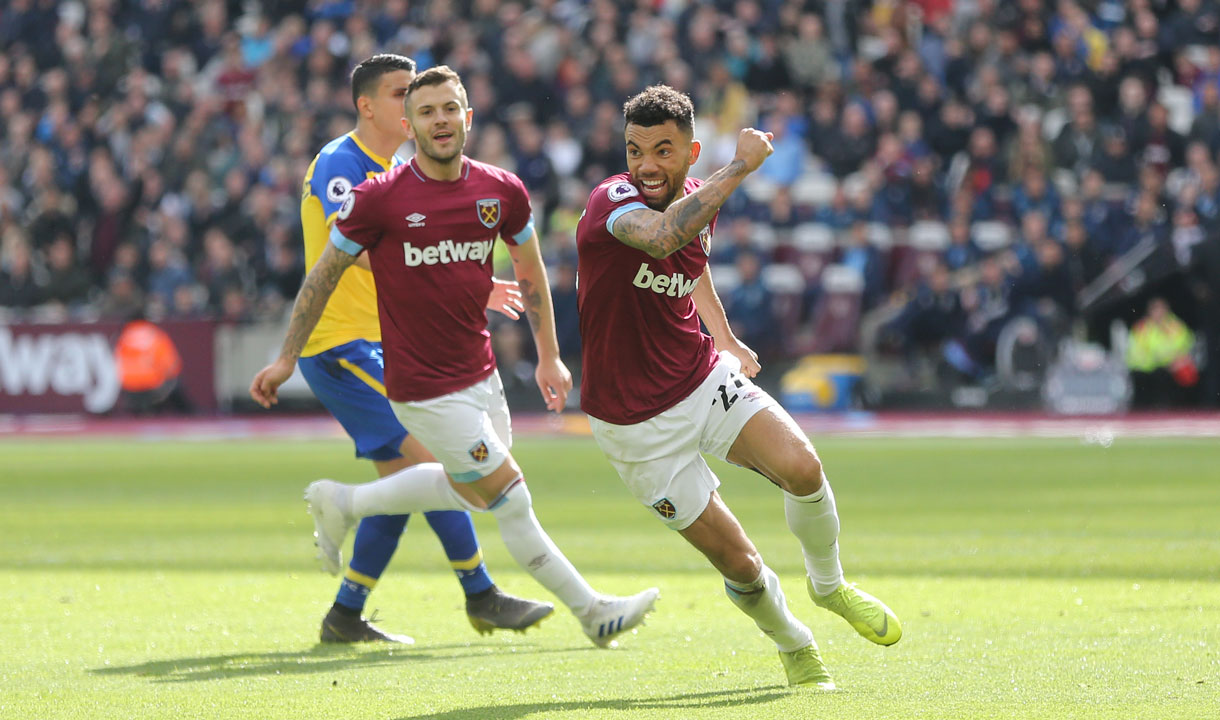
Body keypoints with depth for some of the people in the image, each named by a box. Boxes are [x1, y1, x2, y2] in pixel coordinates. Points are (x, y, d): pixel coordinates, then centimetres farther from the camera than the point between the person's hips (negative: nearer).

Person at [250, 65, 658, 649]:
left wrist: (549, 356, 19)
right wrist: (287, 358, 2)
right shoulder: (379, 198, -15)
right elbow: (325, 273, -3)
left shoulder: (502, 191, -2)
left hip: (479, 374, 7)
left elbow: (529, 269, 16)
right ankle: (589, 610, 11)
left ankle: (342, 504, 38)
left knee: (471, 488, 23)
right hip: (423, 390, -7)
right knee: (510, 499, -4)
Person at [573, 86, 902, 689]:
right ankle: (793, 646, 26)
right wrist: (740, 167, -40)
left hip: (705, 379, 5)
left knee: (801, 467, -22)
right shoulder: (611, 201, -22)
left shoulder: (700, 200, 1)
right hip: (635, 424, -5)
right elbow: (662, 237, -47)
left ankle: (828, 585, 7)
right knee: (738, 563, -5)